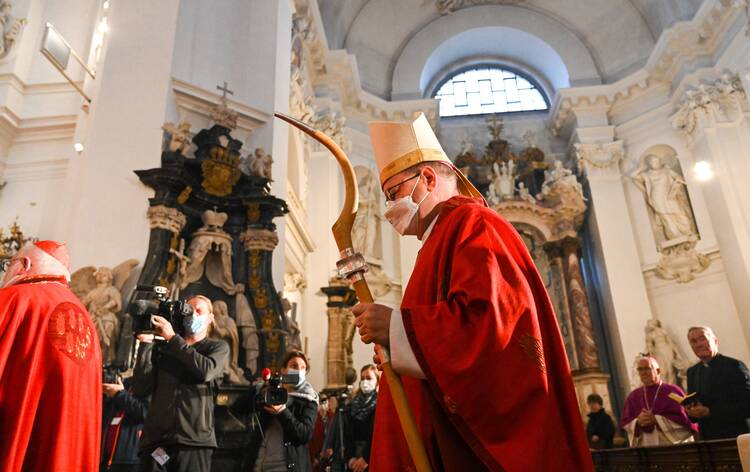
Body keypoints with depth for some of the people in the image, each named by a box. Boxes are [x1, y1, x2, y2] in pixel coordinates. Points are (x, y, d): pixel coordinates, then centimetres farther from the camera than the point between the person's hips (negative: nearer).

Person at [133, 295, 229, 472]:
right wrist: (146, 342, 0)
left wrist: (172, 338, -5)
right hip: (155, 440, 2)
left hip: (194, 441, -1)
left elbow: (205, 370, -11)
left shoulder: (218, 347, 11)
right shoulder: (161, 348, 14)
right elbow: (141, 389, 3)